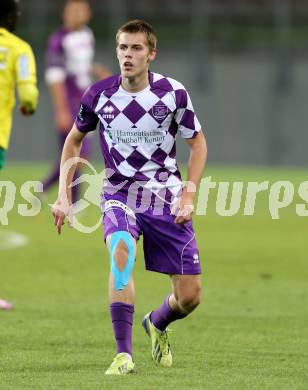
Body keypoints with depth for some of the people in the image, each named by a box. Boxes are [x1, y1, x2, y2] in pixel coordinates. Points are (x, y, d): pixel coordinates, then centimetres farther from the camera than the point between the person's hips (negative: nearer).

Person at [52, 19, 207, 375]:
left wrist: (188, 196, -5)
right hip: (120, 192, -1)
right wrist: (64, 195, 4)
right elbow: (74, 140, 11)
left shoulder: (172, 92, -9)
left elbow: (198, 144, 5)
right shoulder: (99, 95, -7)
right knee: (121, 252, -34)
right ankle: (123, 355, -31)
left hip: (166, 195, 1)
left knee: (189, 297, -1)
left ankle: (157, 324, 37)